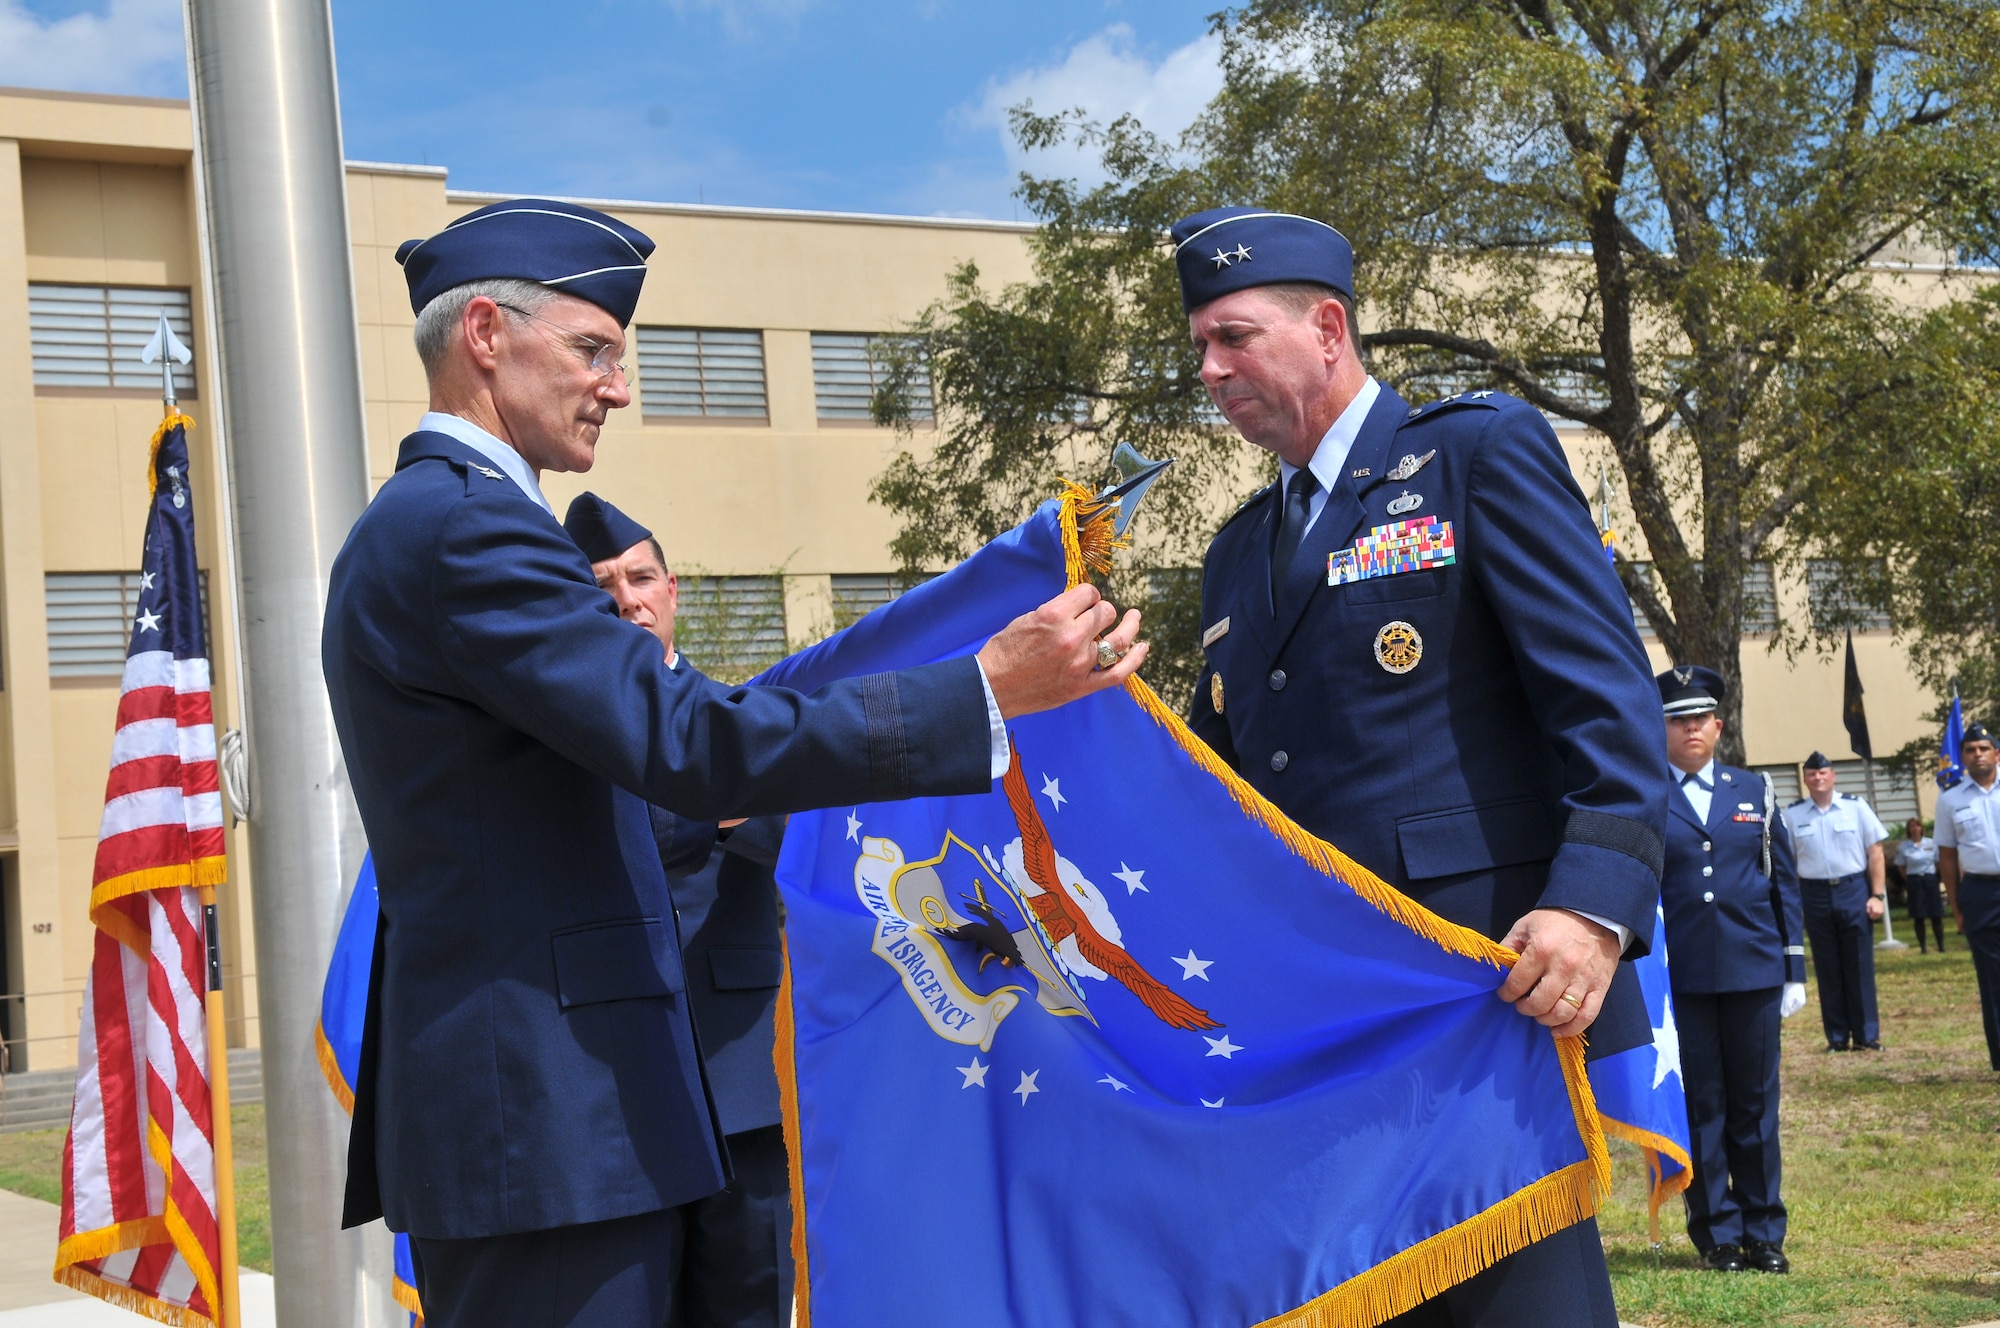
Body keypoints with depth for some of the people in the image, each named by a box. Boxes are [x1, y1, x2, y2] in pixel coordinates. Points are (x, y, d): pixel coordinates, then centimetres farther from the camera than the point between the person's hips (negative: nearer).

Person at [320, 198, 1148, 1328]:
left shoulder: (421, 520, 19)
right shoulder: (466, 523, -15)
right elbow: (686, 741, -23)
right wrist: (990, 689, -21)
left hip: (491, 1102, 11)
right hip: (549, 1113, -11)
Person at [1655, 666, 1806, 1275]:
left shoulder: (1755, 791, 10)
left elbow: (1783, 882, 11)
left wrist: (1794, 969, 6)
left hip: (1753, 972, 2)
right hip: (1680, 978, -2)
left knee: (1755, 1103, 7)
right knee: (1699, 1107, 3)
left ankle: (1763, 1234, 16)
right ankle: (1717, 1235, 11)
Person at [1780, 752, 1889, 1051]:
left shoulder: (1855, 807, 1)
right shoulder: (1793, 814, 4)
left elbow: (1875, 851, 0)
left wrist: (1877, 895, -5)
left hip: (1854, 890, -1)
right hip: (1815, 893, 1)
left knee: (1860, 965, 2)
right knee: (1827, 970, 6)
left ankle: (1866, 1035, 10)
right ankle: (1837, 1036, 14)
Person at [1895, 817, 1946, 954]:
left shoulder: (1931, 843, 2)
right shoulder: (1903, 847, -1)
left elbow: (1938, 862, 9)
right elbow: (1901, 867, 6)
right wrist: (1910, 878, 4)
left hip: (1930, 879, 1)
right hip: (1914, 881, -1)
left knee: (1936, 914, 2)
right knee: (1918, 917, 0)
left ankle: (1941, 945, 10)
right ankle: (1923, 946, 7)